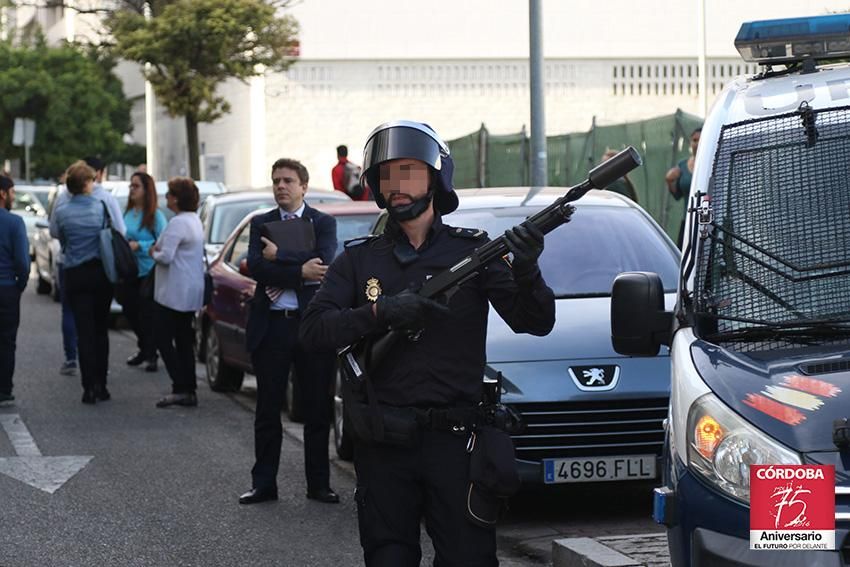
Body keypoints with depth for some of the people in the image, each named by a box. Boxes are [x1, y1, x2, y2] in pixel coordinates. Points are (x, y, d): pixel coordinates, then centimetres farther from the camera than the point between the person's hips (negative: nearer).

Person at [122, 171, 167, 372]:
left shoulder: (155, 216, -10)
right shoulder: (128, 214, 9)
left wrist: (139, 246, -20)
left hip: (148, 272, -7)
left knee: (147, 314, -3)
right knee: (130, 311, 13)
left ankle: (151, 355, 9)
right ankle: (144, 349, 31)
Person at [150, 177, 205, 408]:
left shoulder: (178, 223, -18)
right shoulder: (195, 221, 14)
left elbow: (166, 257, -24)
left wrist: (154, 252, -4)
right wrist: (160, 250, 9)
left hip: (174, 292, -10)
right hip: (191, 292, 10)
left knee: (163, 339, -4)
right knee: (183, 340, 12)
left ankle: (180, 388, -10)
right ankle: (189, 390, 12)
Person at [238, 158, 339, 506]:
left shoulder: (323, 223, 4)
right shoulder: (261, 224, 9)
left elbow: (323, 265, -14)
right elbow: (255, 267, -8)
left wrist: (278, 257, -13)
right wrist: (300, 272, -17)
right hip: (270, 325, 2)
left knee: (318, 410, 5)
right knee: (267, 411, 7)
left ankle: (318, 484, 13)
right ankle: (264, 483, 14)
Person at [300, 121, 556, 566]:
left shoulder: (471, 251, 5)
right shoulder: (358, 261, 10)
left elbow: (536, 323, -3)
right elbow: (313, 331, -3)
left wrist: (526, 273, -25)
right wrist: (381, 311, -18)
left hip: (456, 440, -1)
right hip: (383, 445, 2)